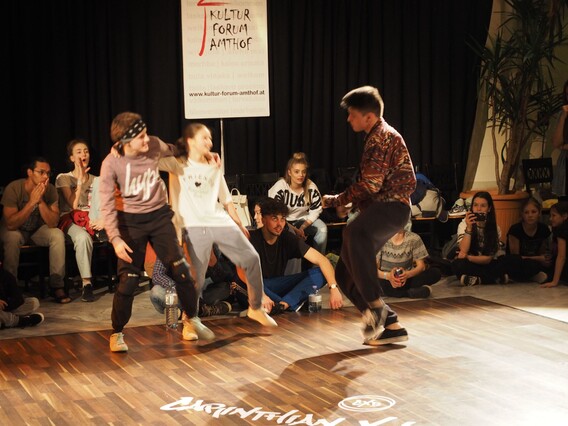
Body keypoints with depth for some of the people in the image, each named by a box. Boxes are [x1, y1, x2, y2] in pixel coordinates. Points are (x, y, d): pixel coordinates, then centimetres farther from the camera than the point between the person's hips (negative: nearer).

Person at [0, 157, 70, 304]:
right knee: (12, 238, -35)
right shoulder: (13, 188, -26)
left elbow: (53, 223, -21)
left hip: (38, 229, 3)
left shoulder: (50, 190, -16)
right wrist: (32, 202, -38)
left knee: (58, 235, -25)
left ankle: (57, 286, -17)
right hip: (15, 229, -3)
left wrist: (41, 201, -33)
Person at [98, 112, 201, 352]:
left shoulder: (155, 146, -11)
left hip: (159, 215, 3)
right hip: (131, 221, -3)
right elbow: (107, 204, -19)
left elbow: (172, 152, 16)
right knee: (128, 279, -6)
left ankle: (192, 320, 19)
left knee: (180, 269, -1)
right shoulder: (111, 163, -19)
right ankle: (117, 334, 11)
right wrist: (115, 238, -29)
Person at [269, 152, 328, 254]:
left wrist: (303, 227, -15)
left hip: (303, 219, 4)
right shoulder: (280, 187, -20)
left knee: (322, 228, -20)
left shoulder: (311, 187, -10)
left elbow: (316, 210, -1)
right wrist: (294, 229, -25)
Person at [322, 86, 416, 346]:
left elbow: (371, 184, -18)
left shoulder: (383, 136, -9)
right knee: (345, 273, 6)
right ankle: (390, 325, 11)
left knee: (353, 232, -41)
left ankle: (375, 305, -41)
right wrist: (354, 202, 26)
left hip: (392, 207, -11)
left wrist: (336, 200, -7)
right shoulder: (375, 138, 24)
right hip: (378, 209, 11)